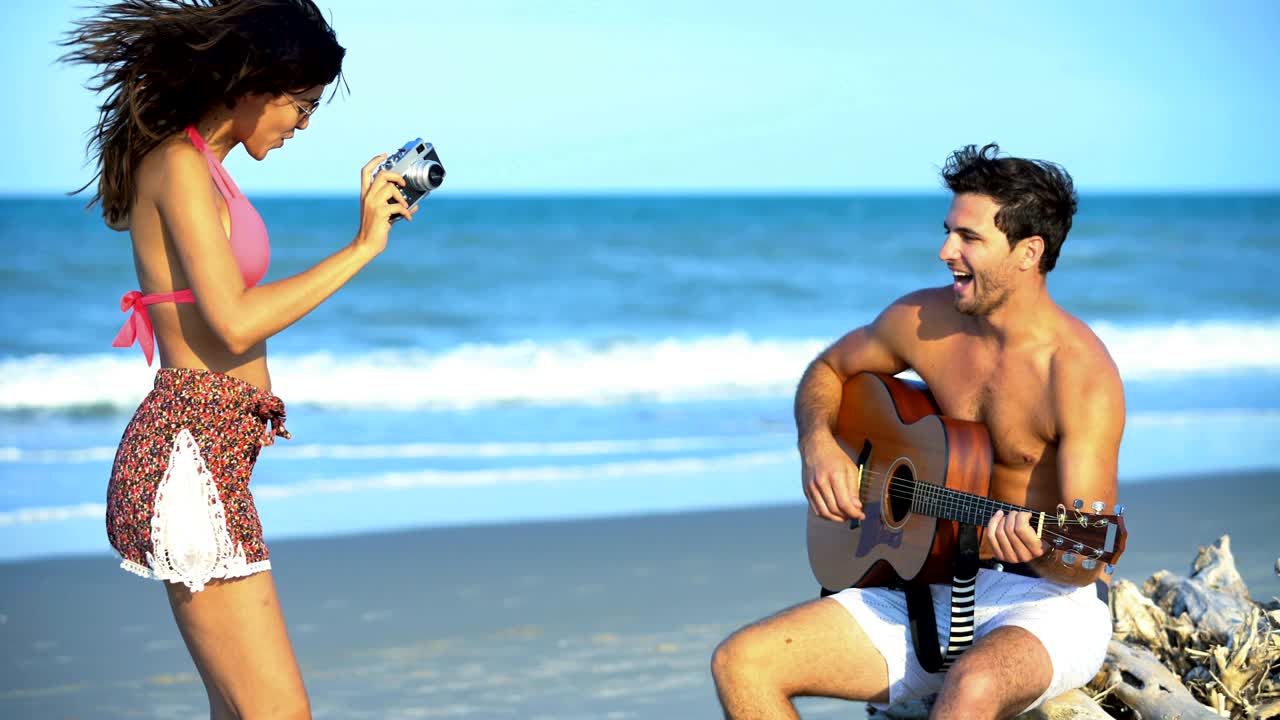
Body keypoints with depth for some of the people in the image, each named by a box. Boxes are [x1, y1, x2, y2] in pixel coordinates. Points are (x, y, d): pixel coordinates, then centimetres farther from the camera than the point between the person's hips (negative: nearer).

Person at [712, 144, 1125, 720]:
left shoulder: (1080, 374, -18)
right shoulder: (922, 321, 0)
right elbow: (828, 369, 20)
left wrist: (1038, 549, -41)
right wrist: (818, 443, -1)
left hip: (1050, 602, -6)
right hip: (935, 589, 6)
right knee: (740, 663, -12)